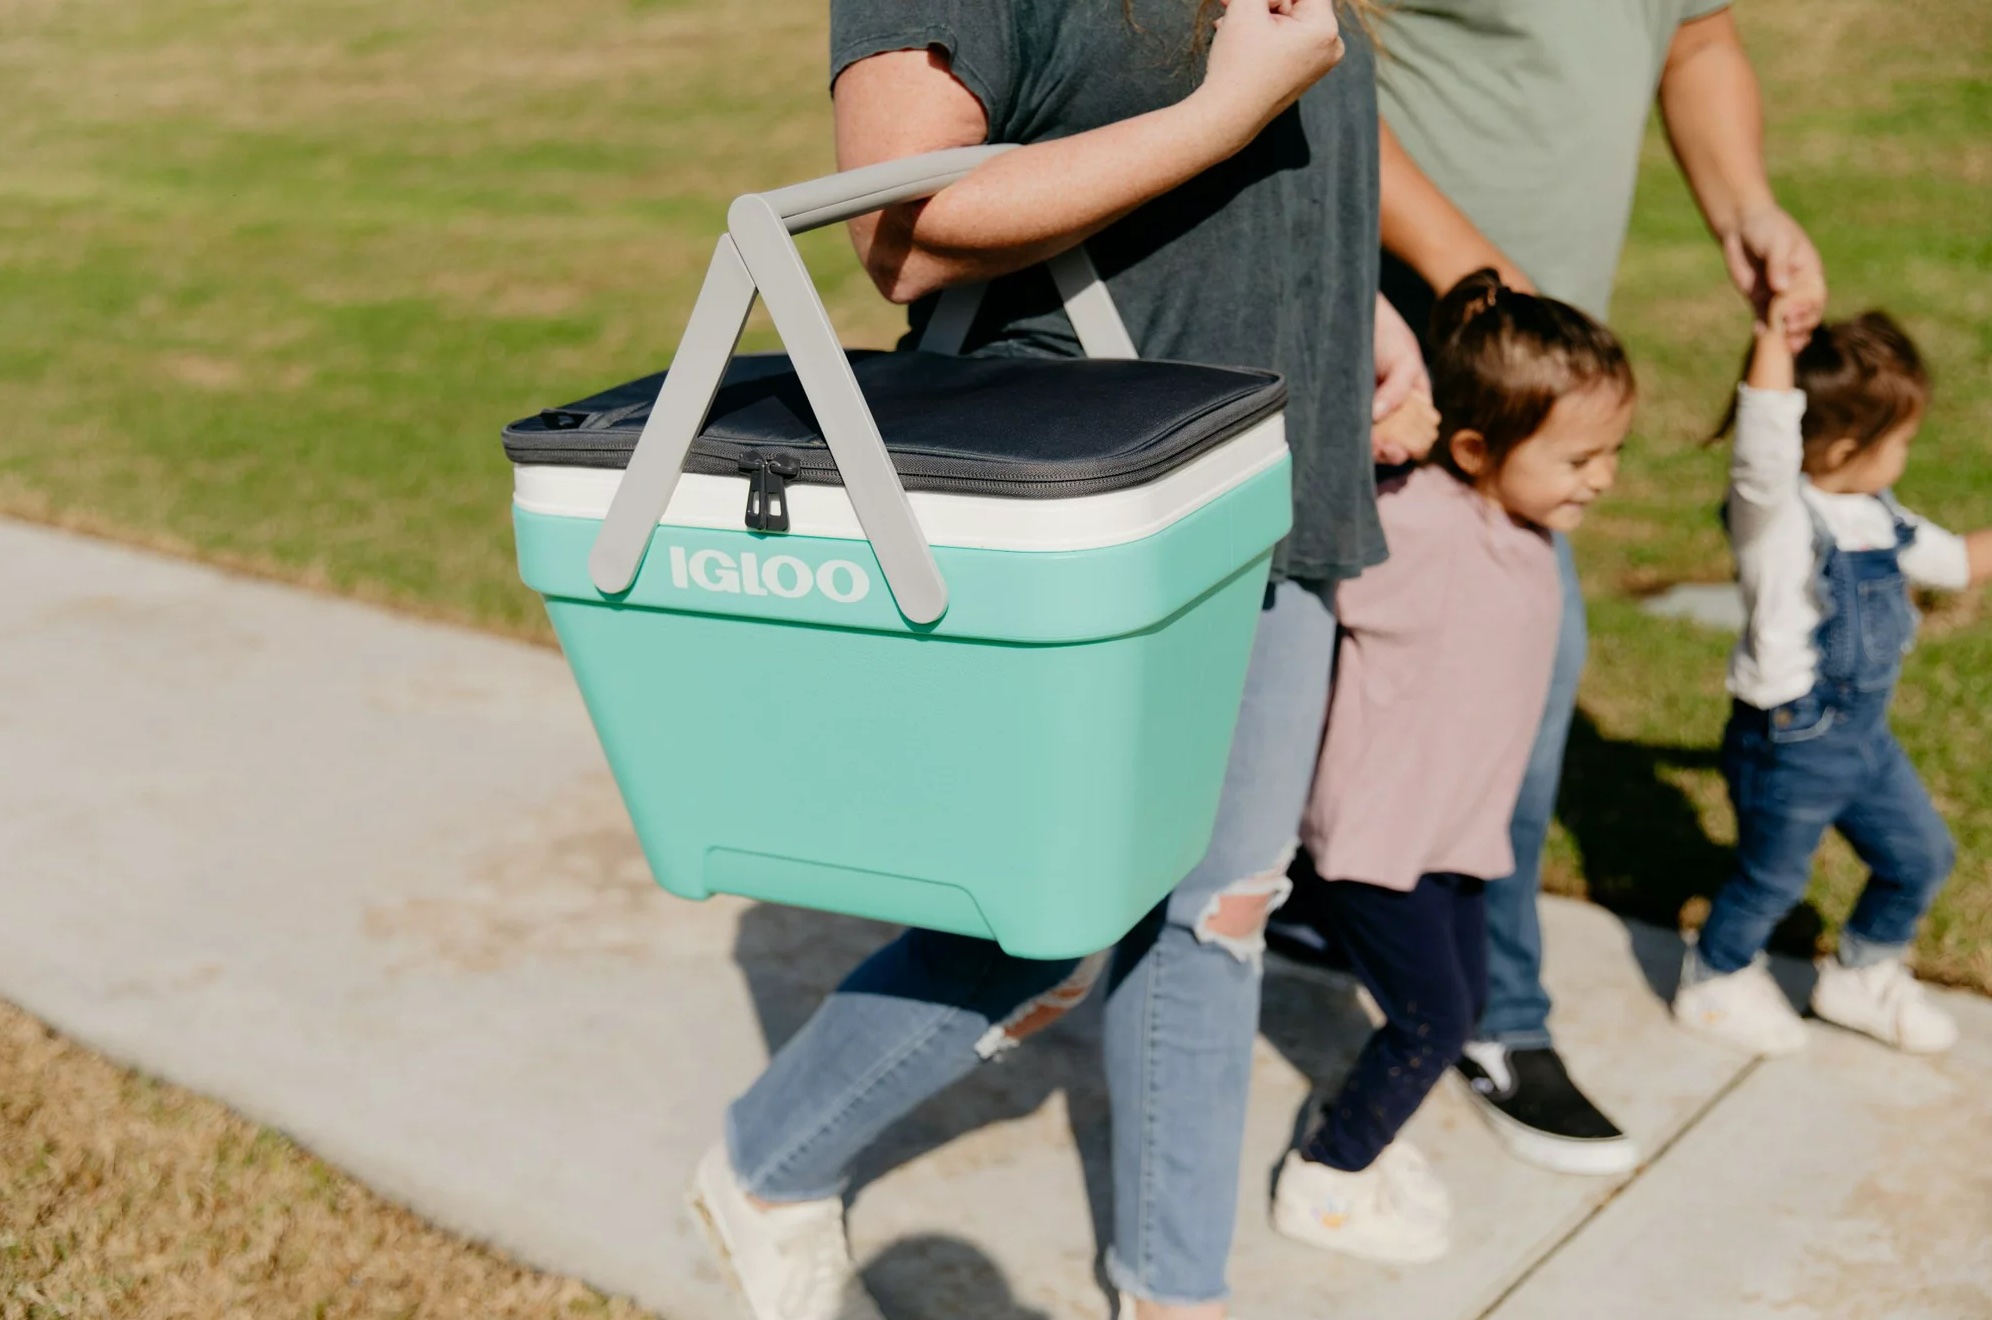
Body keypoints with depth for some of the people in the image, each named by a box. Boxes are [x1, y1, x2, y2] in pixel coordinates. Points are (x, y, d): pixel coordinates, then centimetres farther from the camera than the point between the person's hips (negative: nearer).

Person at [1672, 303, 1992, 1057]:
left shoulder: (1875, 515, 4)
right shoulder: (1774, 514, -24)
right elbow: (1765, 433, -44)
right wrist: (1777, 327, -48)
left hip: (1864, 733, 8)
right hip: (1790, 747, -8)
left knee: (1921, 857, 19)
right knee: (1772, 881, 11)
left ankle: (1861, 977, 42)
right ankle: (1714, 983, 38)